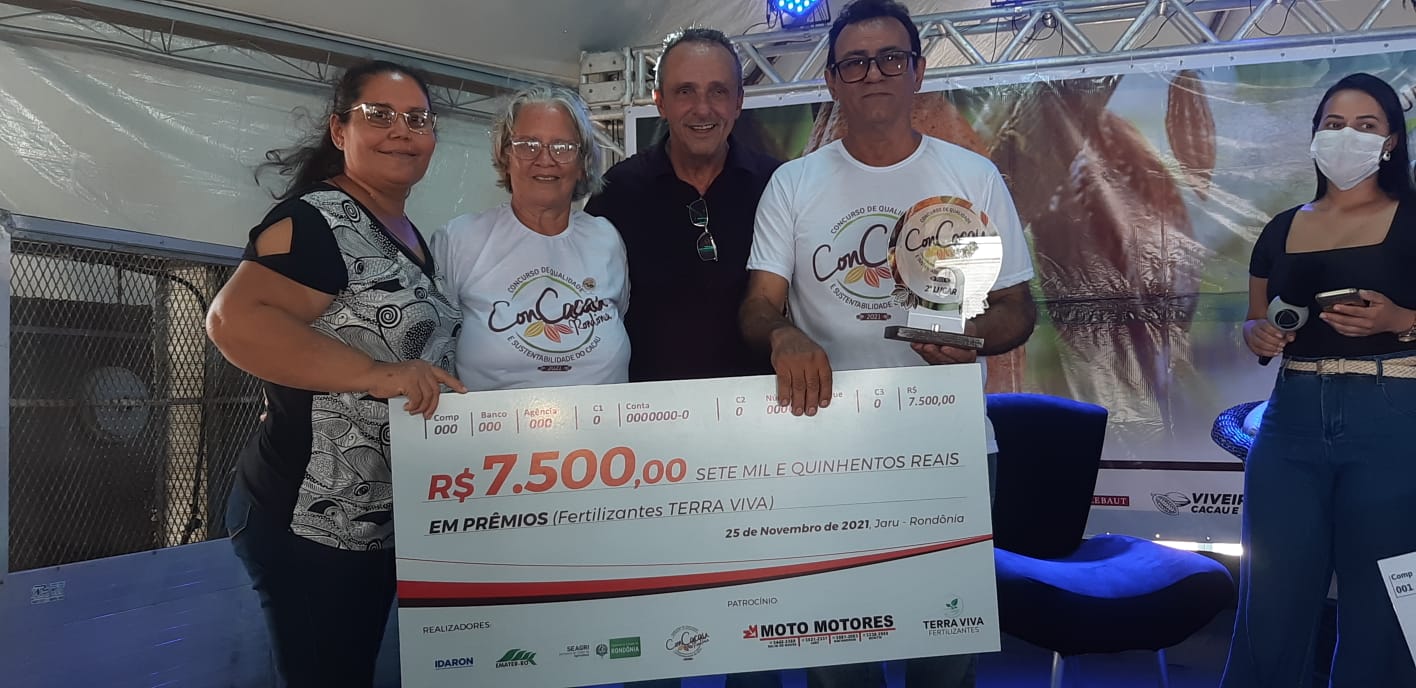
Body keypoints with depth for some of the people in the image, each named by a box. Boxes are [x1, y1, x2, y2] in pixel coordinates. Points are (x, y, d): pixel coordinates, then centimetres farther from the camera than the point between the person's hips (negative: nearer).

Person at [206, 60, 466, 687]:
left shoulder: (412, 236, 15)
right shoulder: (318, 221, -14)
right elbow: (235, 319, -27)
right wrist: (375, 374, -30)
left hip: (378, 520, 9)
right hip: (311, 520, -9)